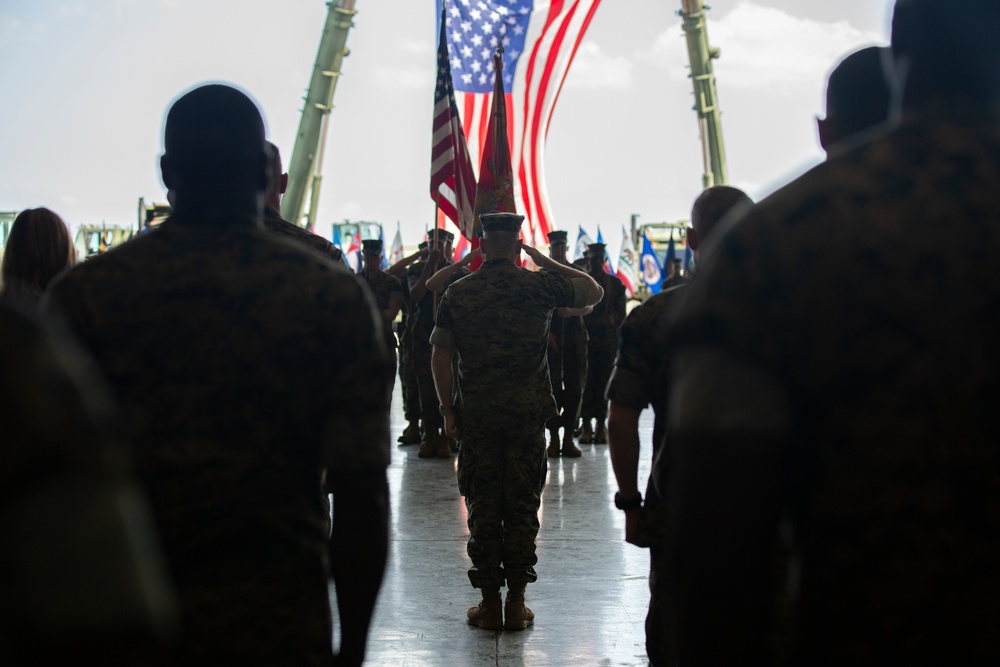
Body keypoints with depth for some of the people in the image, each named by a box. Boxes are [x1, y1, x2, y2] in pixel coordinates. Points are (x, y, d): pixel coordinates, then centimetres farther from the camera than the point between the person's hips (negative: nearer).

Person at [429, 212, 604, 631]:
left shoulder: (457, 293, 1)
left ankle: (489, 604, 10)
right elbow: (593, 291, 14)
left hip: (476, 417, 0)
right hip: (528, 415, 0)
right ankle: (516, 603, 10)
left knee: (483, 508, 7)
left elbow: (440, 356, -2)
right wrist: (544, 260, 15)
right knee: (522, 507, 6)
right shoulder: (540, 286, -2)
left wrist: (448, 411, 5)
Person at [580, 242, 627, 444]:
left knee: (603, 381, 2)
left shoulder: (615, 283, 9)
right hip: (584, 338, -1)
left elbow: (621, 314, 10)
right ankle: (586, 425, 3)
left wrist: (614, 333, -1)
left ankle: (601, 425, 8)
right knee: (586, 382, -1)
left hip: (607, 339, 1)